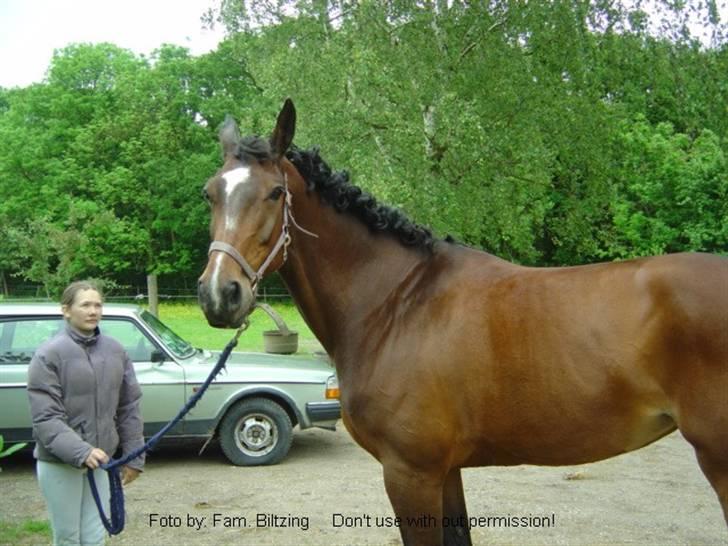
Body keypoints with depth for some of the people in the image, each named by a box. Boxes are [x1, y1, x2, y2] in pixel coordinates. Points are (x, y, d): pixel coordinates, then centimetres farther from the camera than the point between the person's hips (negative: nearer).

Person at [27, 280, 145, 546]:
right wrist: (81, 452, -30)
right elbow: (45, 419, -18)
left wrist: (134, 457, 5)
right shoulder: (49, 354, -13)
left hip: (100, 461, 4)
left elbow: (129, 408, 7)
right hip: (59, 464, -4)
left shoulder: (115, 350, 1)